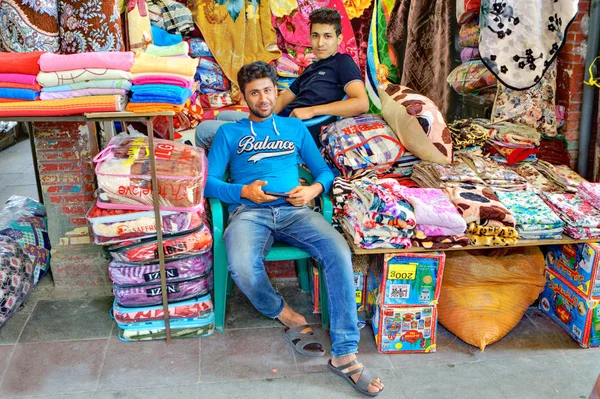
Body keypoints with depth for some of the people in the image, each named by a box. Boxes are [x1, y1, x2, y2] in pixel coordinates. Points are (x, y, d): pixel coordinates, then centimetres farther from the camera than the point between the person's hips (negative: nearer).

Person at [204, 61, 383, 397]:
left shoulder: (295, 127, 25)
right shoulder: (229, 133, 20)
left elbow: (325, 171, 22)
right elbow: (210, 181, 10)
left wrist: (314, 189, -1)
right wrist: (243, 191, -9)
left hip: (294, 210, 2)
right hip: (249, 211, -1)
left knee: (339, 253, -30)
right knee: (242, 268, -36)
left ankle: (345, 355, -24)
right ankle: (288, 317, -5)